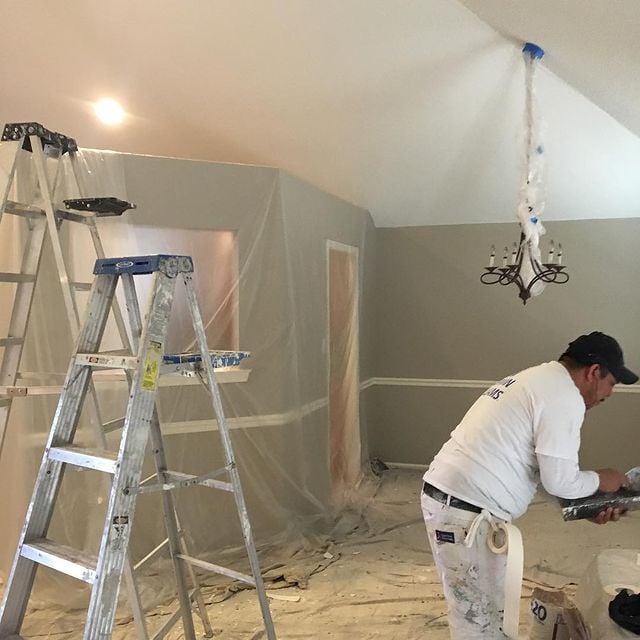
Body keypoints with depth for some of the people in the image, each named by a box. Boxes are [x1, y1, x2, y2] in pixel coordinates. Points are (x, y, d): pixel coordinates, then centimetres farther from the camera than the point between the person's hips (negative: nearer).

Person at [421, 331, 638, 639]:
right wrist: (599, 480, 7)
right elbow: (559, 480, -13)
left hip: (449, 495, 10)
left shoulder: (537, 380, 19)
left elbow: (543, 467, 22)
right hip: (466, 511, -10)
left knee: (482, 607, 25)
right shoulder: (564, 396, -13)